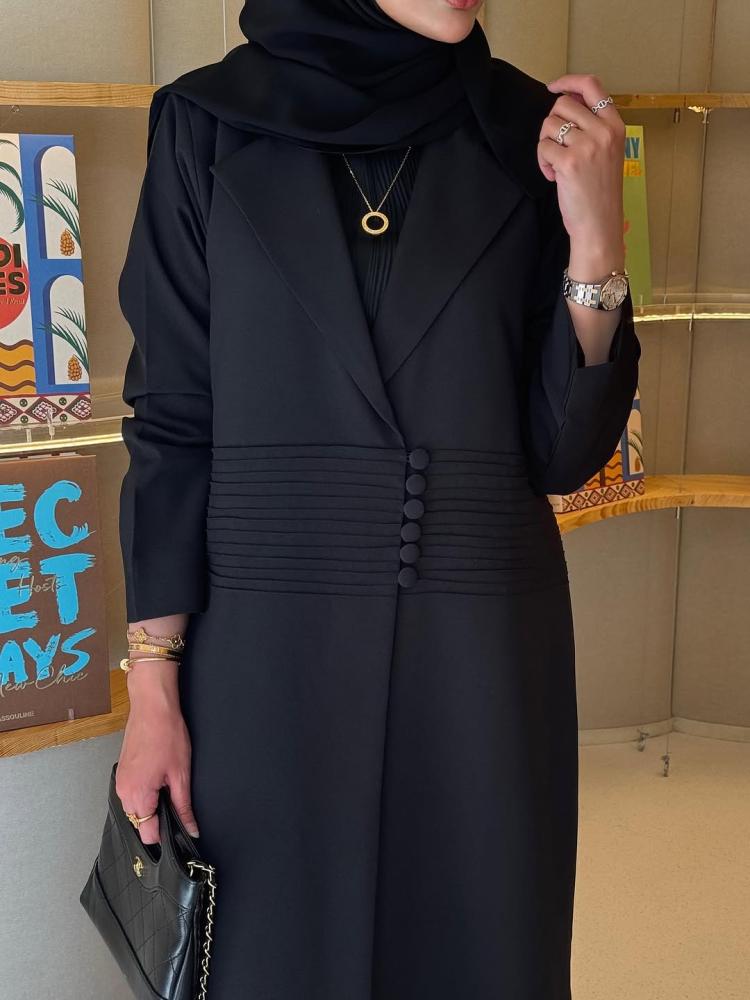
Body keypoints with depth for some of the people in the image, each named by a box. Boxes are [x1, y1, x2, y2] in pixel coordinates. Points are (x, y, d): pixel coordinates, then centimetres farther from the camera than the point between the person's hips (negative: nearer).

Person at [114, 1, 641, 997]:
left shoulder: (534, 131, 1)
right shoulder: (209, 123, -2)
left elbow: (562, 448, 0)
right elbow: (173, 420, -2)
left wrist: (595, 239, -13)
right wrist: (153, 687, -5)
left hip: (486, 649, 2)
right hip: (268, 649, -1)